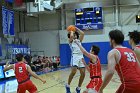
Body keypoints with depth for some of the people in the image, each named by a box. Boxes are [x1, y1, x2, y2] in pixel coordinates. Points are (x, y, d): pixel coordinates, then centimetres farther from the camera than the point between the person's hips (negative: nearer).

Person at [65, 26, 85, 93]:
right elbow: (71, 36, -11)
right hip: (75, 56, -5)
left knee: (83, 73, -1)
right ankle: (68, 85, -1)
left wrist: (76, 28, 20)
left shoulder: (79, 40, 25)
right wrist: (71, 31, 9)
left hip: (81, 56, 5)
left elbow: (82, 33, 12)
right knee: (73, 71, -22)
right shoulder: (71, 41, 11)